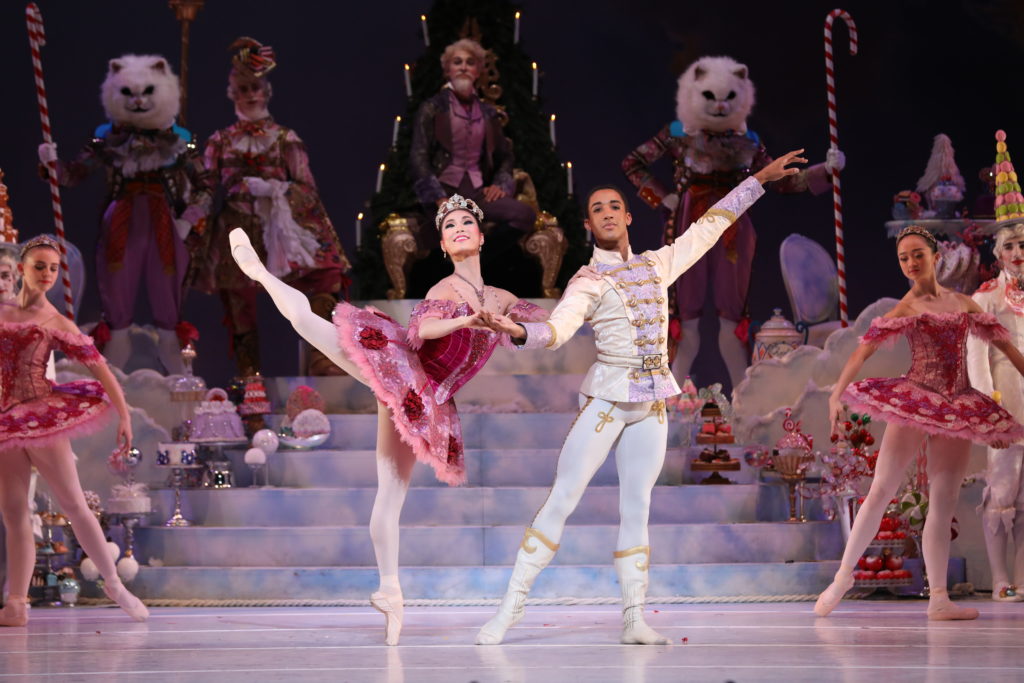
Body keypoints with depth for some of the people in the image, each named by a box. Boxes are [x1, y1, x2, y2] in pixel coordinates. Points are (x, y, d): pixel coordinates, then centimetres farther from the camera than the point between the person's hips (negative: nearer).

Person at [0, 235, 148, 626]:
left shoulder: (57, 324, 0)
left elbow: (100, 369, -5)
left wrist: (123, 414, -12)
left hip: (42, 415, -3)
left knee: (73, 505, -5)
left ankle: (114, 584, 5)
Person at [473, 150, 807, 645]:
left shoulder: (657, 265, 11)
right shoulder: (587, 284, -6)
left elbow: (708, 226, 20)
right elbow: (558, 329, -23)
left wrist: (760, 179, 24)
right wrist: (519, 332, -45)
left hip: (651, 404, 5)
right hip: (606, 399, -5)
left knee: (637, 509, 4)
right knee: (561, 500, -9)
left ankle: (634, 618, 4)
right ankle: (509, 608, -8)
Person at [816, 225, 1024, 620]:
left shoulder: (963, 303, 14)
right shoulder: (905, 309, 1)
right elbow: (864, 350, -11)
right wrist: (837, 393, -24)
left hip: (957, 409, 4)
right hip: (914, 402, -4)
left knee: (944, 504, 2)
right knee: (880, 491, -8)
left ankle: (939, 599, 2)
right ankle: (844, 575, 2)